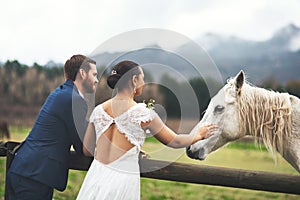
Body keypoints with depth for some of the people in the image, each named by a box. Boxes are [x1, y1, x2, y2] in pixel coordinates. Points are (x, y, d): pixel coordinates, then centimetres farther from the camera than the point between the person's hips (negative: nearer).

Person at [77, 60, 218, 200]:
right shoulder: (144, 113, -10)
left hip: (96, 175, 4)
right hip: (123, 180, -4)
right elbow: (175, 142, 2)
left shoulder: (98, 110, 2)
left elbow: (87, 150, 10)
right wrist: (199, 135, 21)